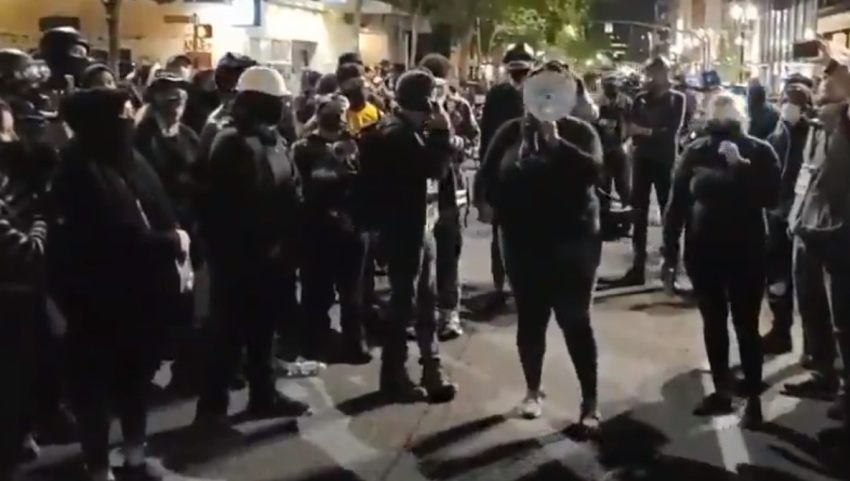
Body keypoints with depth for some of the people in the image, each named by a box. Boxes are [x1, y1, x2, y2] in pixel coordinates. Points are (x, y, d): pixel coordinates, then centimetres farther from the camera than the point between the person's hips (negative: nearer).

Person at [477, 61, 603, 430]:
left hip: (573, 241, -2)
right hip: (524, 243, 2)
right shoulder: (512, 131, 2)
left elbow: (593, 171, -20)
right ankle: (533, 389, 30)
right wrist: (503, 212, -8)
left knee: (575, 321, -1)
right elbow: (489, 180, 4)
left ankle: (590, 401, 8)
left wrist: (555, 141, -24)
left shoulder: (579, 132, -3)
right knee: (530, 319, 11)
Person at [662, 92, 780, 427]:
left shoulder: (760, 152, -6)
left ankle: (753, 398, 11)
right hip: (703, 251, 3)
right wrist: (670, 247, -2)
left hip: (746, 252, -3)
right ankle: (721, 391, 26)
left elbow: (771, 198, -17)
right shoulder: (695, 152, -2)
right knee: (713, 323, 13)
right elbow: (677, 201, 0)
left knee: (746, 326, 1)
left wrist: (741, 166, -25)